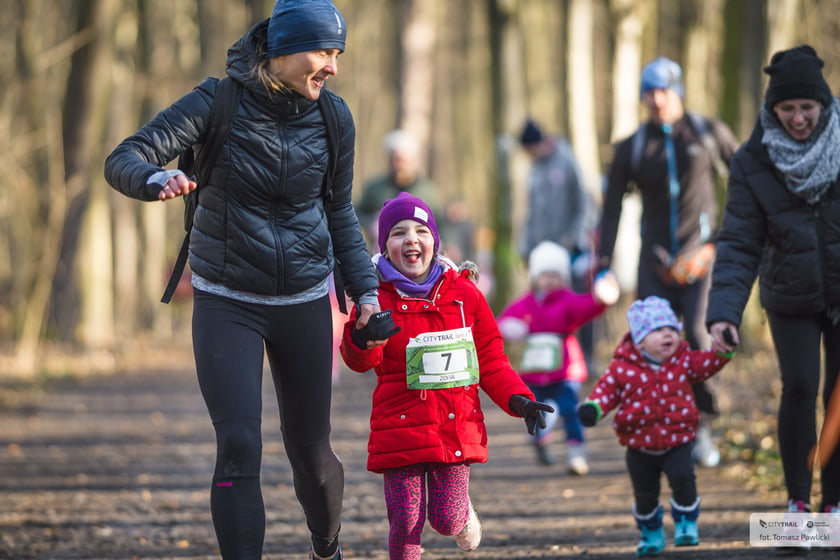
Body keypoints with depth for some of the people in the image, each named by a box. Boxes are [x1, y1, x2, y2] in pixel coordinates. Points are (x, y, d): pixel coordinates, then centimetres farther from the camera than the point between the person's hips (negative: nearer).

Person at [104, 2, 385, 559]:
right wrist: (157, 179, -43)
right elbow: (122, 160, -20)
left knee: (311, 452, 10)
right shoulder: (217, 104, -15)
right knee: (240, 450, -17)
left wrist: (365, 289, 2)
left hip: (305, 303, 3)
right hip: (227, 302, -3)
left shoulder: (332, 116, -4)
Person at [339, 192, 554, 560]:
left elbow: (490, 360, 10)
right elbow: (358, 359, -19)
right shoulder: (377, 298, -3)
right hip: (401, 430, -1)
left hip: (458, 427, 2)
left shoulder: (463, 293, 4)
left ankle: (464, 515, 38)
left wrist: (518, 399, -5)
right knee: (407, 521, -5)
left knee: (446, 519, 1)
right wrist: (364, 339, -43)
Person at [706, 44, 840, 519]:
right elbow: (740, 243, -14)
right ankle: (798, 499, 4)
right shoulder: (753, 161, -11)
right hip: (792, 299, 0)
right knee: (800, 389, -11)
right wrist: (724, 312, -25)